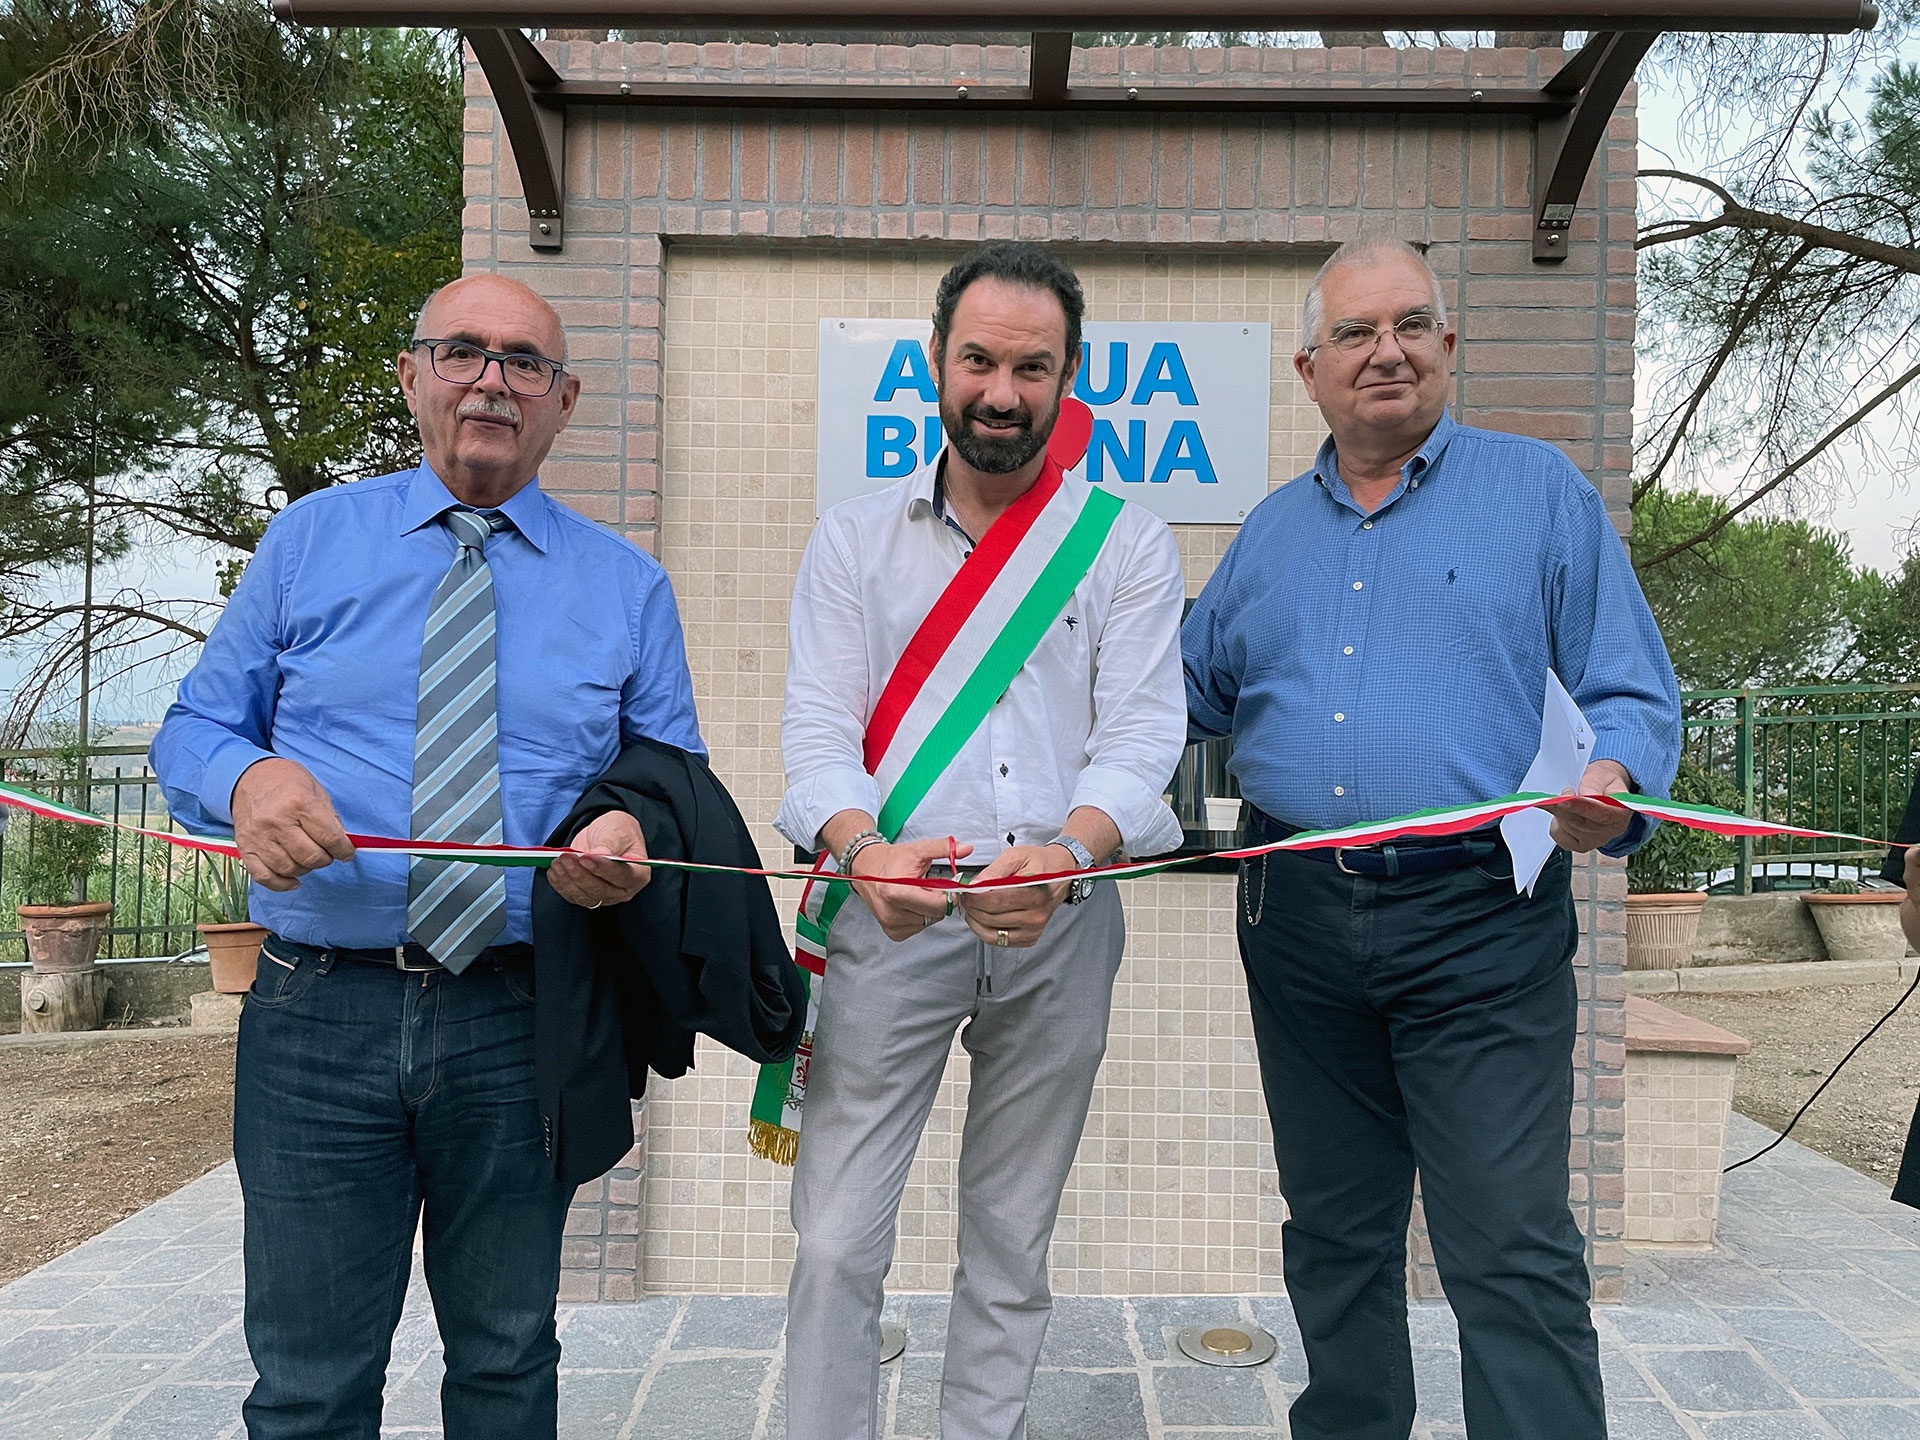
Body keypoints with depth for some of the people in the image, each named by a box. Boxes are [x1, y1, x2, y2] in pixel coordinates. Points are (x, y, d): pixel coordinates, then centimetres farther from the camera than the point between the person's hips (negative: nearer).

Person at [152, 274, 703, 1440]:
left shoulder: (629, 587, 7)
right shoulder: (310, 537, 8)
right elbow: (194, 728, 8)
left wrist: (635, 837, -18)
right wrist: (246, 777, -16)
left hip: (522, 1023, 1)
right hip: (320, 1008, 0)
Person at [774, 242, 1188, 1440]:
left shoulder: (1127, 544, 6)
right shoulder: (855, 540, 7)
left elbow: (1142, 735, -6)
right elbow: (819, 734, -3)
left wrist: (1068, 850, -27)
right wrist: (863, 847, -25)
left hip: (1061, 925, 1)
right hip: (893, 920, 0)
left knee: (1013, 1244, 13)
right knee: (837, 1243, -2)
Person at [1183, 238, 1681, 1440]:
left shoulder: (1540, 492, 3)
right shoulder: (1271, 532, 15)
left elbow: (1633, 694, 0)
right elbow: (1193, 696, 22)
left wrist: (1613, 779, -20)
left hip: (1479, 923, -4)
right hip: (1300, 922, 5)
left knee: (1513, 1251, -6)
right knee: (1333, 1237, 16)